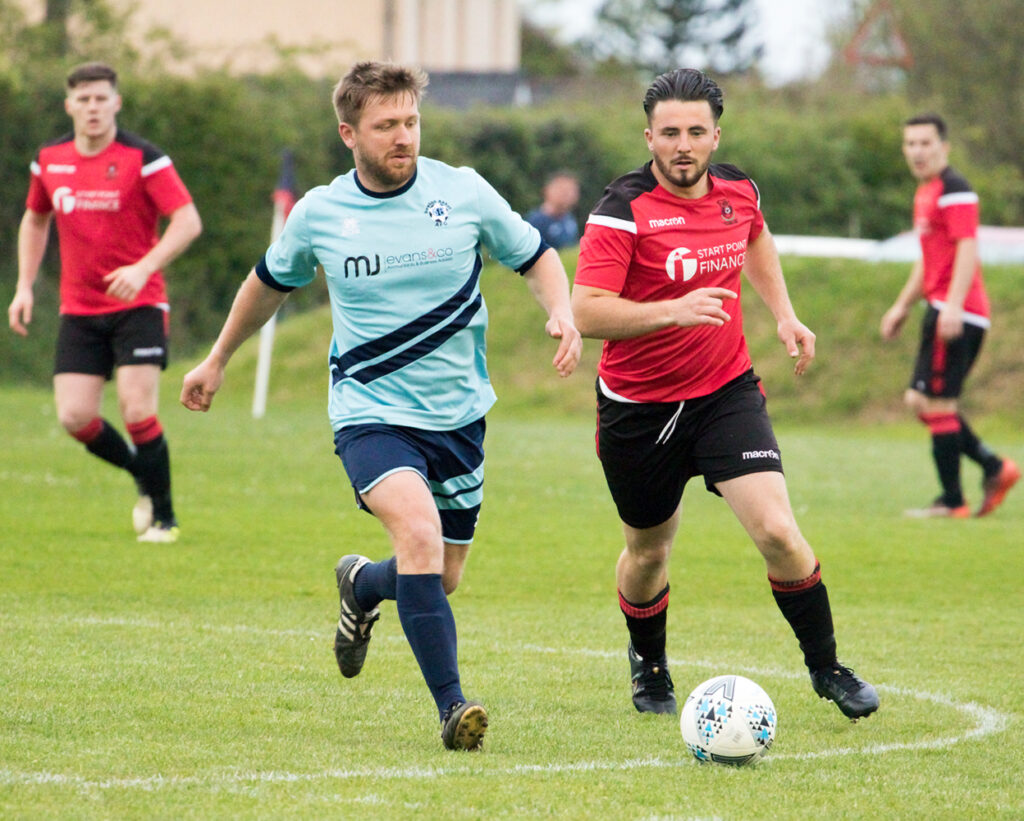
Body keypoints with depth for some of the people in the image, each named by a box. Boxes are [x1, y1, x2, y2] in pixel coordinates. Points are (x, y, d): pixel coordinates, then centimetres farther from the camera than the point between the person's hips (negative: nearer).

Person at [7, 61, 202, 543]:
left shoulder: (142, 159, -10)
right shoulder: (49, 160, 5)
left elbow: (188, 221, -15)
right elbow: (35, 219, 22)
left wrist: (143, 268, -28)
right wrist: (25, 287, 13)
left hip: (138, 305, -4)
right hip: (78, 309, 4)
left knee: (137, 412, -16)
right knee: (74, 417, -7)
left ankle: (163, 517, 4)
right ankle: (144, 478, 21)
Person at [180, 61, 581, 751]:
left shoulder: (464, 192, -5)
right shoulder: (319, 213, -4)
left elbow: (535, 256, 9)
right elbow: (271, 283, 16)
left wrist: (563, 315, -11)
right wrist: (217, 361, 26)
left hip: (458, 413, 3)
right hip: (370, 412, -3)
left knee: (440, 579, 11)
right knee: (418, 531, -28)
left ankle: (362, 586, 47)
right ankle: (452, 707, -26)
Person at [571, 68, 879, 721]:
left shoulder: (739, 190, -1)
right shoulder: (624, 211, -18)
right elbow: (587, 312, -25)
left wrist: (784, 313, 15)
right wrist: (672, 311, -37)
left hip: (727, 392, 2)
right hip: (639, 409, -2)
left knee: (777, 530, -15)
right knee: (650, 552, 14)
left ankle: (826, 668, 3)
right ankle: (649, 667, 43)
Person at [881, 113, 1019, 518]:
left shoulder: (954, 191, -11)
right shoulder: (925, 193, 20)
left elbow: (967, 249, -21)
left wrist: (953, 305, -29)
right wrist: (902, 306, 32)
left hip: (958, 314, -10)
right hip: (941, 308, 10)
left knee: (936, 403, -8)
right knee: (920, 400, 11)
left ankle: (953, 501, -2)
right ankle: (994, 469, 12)